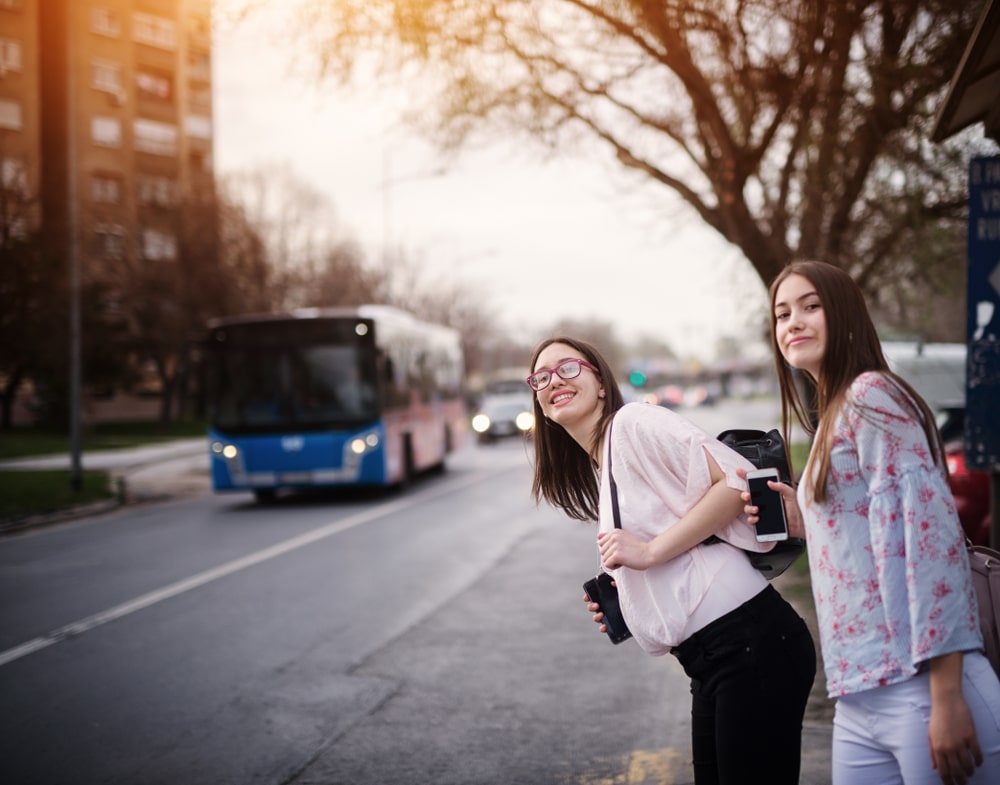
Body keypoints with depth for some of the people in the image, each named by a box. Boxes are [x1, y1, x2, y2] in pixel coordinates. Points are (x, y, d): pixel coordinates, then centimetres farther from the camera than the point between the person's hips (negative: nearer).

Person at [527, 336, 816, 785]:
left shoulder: (634, 421, -6)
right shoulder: (599, 474, 20)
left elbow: (737, 479, -17)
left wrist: (648, 551, -16)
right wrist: (622, 610, 10)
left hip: (749, 645, -9)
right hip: (710, 661, 10)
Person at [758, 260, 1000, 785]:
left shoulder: (870, 395, -6)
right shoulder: (833, 417, 19)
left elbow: (929, 530, -17)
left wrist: (946, 695, -21)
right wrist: (804, 521, 7)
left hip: (920, 689, -8)